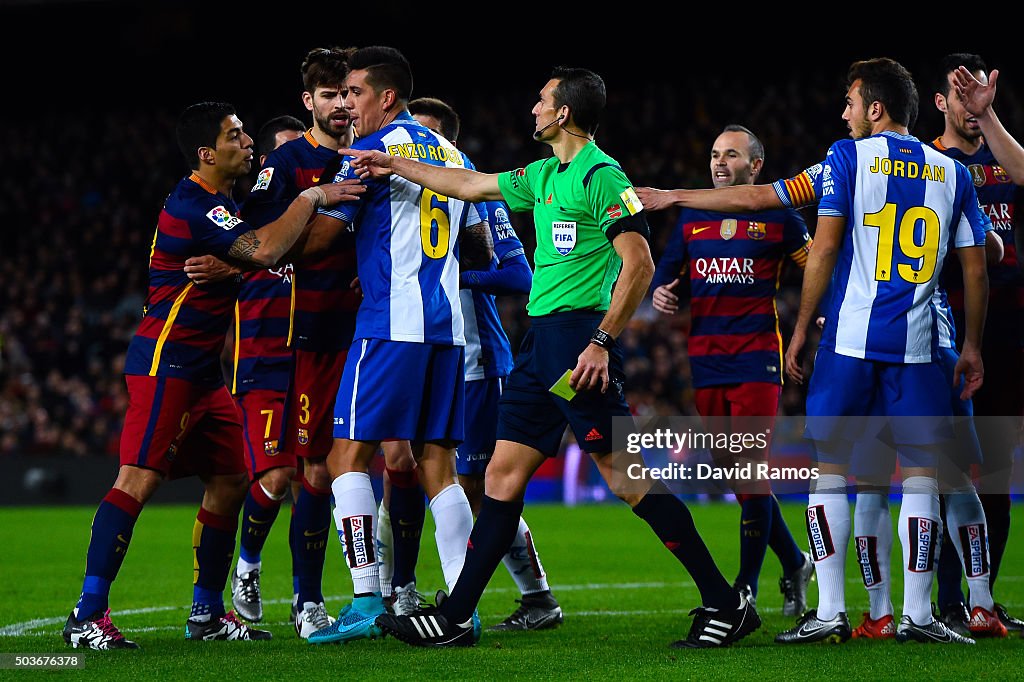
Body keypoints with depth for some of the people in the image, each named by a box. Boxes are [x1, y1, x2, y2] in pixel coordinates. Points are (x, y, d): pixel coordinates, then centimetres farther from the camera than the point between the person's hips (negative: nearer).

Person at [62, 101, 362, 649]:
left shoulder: (216, 203, 16)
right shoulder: (192, 207, -18)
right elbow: (265, 251, -29)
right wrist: (311, 198, -17)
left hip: (202, 370, 10)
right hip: (166, 362, -10)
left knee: (228, 482, 10)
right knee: (139, 479, -16)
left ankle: (207, 613, 19)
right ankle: (87, 617, -18)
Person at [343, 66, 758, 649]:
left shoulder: (602, 176, -10)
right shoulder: (544, 175, 17)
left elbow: (639, 264, -17)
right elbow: (472, 184, 31)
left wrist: (601, 342, -22)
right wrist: (394, 165, 34)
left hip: (579, 335, -9)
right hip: (541, 339, 9)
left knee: (628, 476, -11)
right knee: (503, 475, 8)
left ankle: (726, 604, -8)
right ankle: (455, 618, 11)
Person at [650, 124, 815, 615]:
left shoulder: (778, 217, 2)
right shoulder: (692, 216, 14)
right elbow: (667, 270, 19)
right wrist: (660, 293, -3)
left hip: (757, 357, -5)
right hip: (706, 358, 5)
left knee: (749, 470, -10)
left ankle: (745, 588, -5)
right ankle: (794, 563, 25)